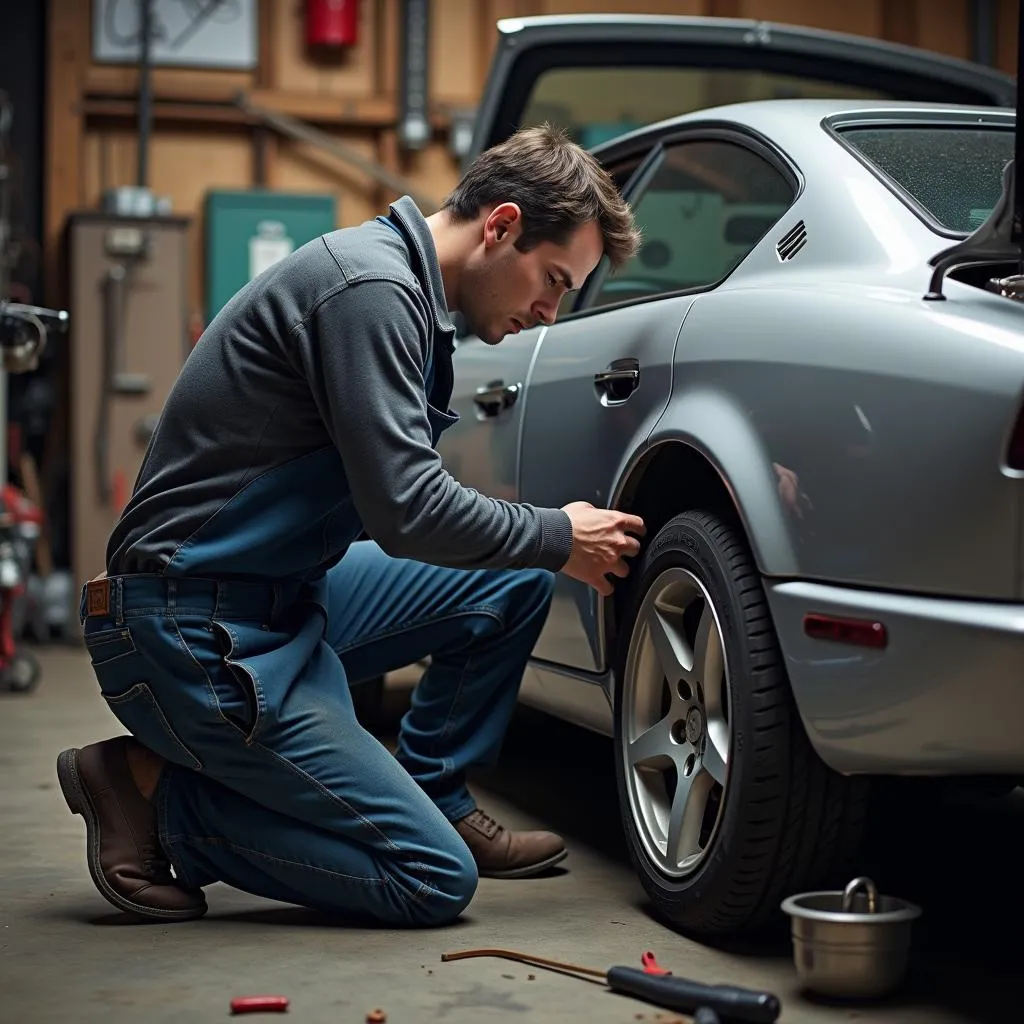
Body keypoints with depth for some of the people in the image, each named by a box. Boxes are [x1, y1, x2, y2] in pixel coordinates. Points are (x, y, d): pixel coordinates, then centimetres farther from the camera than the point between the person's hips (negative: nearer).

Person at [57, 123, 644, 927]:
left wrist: (554, 540, 10)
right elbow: (406, 511, -23)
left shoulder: (400, 288, 13)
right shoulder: (369, 286, -19)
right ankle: (158, 793, -3)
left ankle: (437, 798, 18)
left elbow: (393, 499, 19)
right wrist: (559, 539, -8)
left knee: (512, 578, 9)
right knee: (435, 880, -9)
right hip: (197, 637, -10)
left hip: (280, 598, 10)